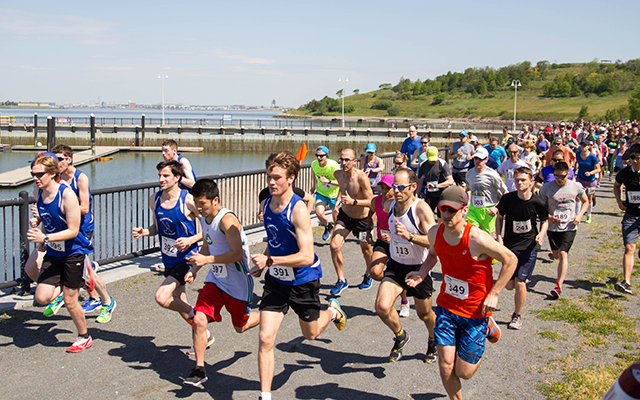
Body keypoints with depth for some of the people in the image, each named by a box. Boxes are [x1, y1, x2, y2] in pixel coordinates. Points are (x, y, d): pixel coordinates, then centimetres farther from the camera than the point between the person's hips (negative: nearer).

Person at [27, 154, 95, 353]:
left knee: (69, 300, 2)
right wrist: (36, 221, -3)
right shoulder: (39, 192, -2)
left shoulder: (67, 195, -23)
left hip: (73, 252, -6)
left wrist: (45, 238, -31)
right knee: (42, 297, -4)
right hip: (53, 253, 6)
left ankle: (84, 337, 24)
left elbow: (73, 231, -22)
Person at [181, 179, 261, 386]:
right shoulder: (204, 219, 3)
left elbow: (237, 254, -29)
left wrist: (207, 260, -29)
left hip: (238, 282, -6)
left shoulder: (227, 220, -24)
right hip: (215, 279, 6)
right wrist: (194, 269, 5)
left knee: (241, 326, 11)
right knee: (199, 319, -10)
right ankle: (199, 369, 2)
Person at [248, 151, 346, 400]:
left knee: (310, 334, 18)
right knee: (265, 339, -6)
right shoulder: (266, 205, -2)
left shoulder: (298, 210, -24)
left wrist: (269, 260, -34)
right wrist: (261, 265, 7)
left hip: (303, 281, -5)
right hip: (275, 280, 5)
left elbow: (306, 257, -29)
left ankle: (332, 311, 51)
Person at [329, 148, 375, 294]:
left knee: (366, 249, 17)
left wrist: (353, 201, -38)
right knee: (334, 245, -14)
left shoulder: (362, 178, -27)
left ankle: (368, 275, 46)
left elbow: (371, 201, -26)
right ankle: (341, 280, 3)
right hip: (344, 215, 4)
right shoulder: (338, 174, -10)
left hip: (362, 218, -3)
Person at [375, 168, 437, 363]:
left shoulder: (421, 208, -21)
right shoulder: (389, 204, -3)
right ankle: (400, 336, 13)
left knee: (424, 314, 14)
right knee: (382, 307, -18)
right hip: (395, 265, 4)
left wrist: (410, 236, -42)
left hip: (419, 268, -4)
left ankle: (433, 342, 48)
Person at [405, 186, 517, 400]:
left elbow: (510, 260, -13)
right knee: (445, 366, -3)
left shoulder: (477, 239, -25)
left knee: (464, 372, 5)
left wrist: (493, 294, -15)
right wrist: (422, 273, -4)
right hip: (446, 306, 4)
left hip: (475, 312, -4)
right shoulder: (435, 233, -8)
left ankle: (487, 327, 30)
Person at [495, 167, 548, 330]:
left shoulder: (537, 202, -12)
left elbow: (545, 221, 6)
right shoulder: (507, 199, -10)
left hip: (528, 247, -2)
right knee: (509, 285, 3)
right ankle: (524, 279, 41)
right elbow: (500, 217, 7)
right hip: (509, 246, 2)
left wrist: (541, 235, -14)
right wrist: (499, 236, -6)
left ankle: (517, 316, 14)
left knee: (519, 282, -8)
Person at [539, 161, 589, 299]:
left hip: (569, 227, -2)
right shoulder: (546, 188, -5)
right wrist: (549, 217, -15)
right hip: (552, 226, 2)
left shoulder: (576, 187, -3)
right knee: (556, 254, 16)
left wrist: (580, 215, -4)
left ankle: (559, 286, -18)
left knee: (563, 254, -16)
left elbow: (585, 202, 13)